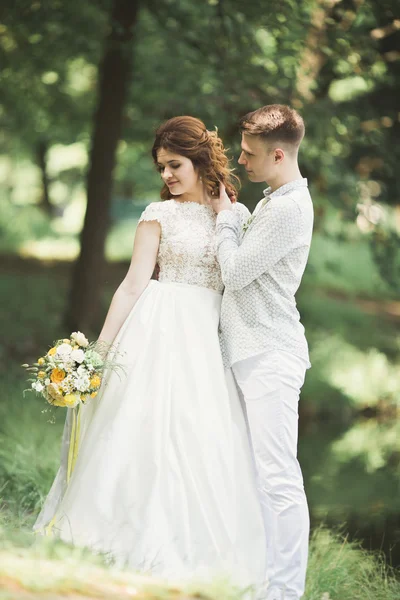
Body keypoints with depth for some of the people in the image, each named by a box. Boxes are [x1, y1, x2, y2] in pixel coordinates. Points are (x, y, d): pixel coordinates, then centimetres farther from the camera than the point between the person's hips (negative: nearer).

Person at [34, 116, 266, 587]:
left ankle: (189, 558, 7)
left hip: (209, 341, 2)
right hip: (161, 334, -2)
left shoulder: (236, 214, 10)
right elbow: (134, 285, 0)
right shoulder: (159, 214, 3)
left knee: (203, 446, -1)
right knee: (147, 434, -5)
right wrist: (100, 347, -4)